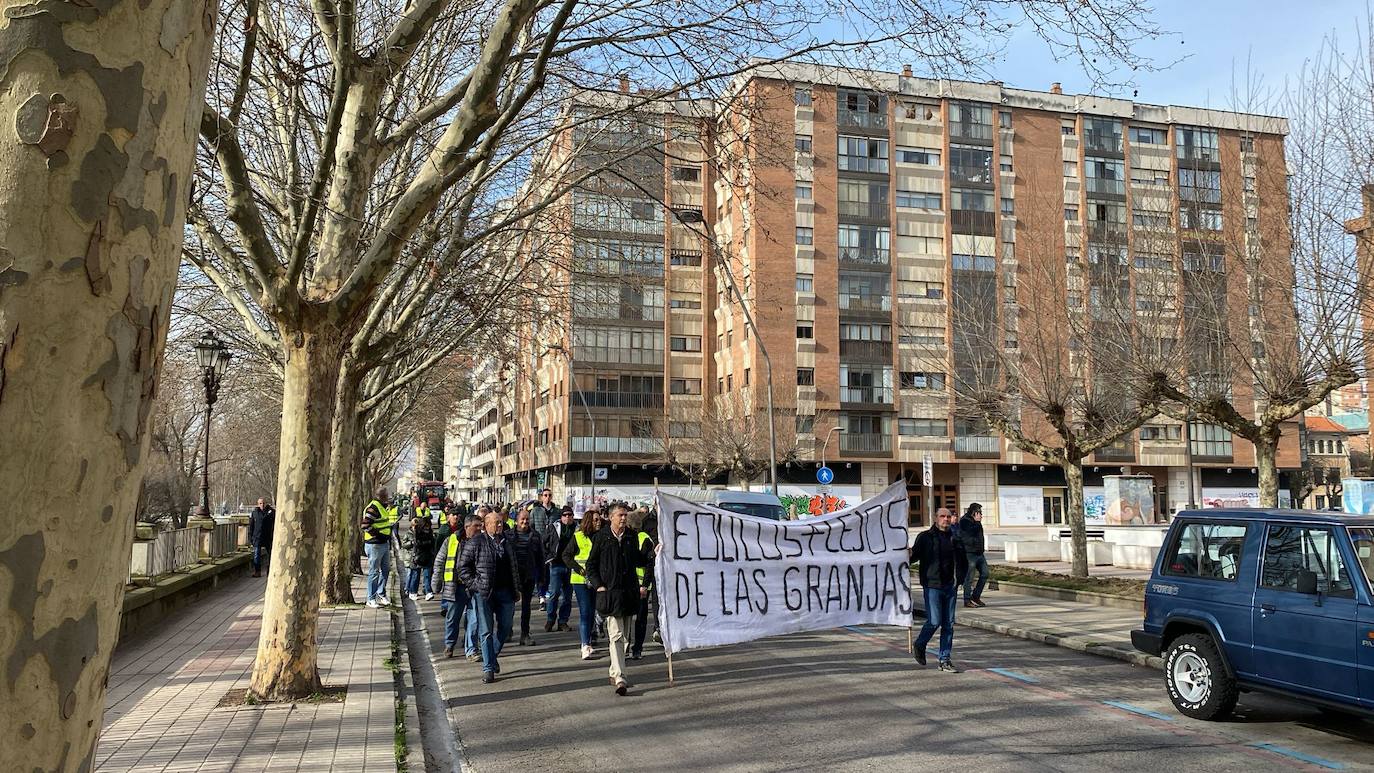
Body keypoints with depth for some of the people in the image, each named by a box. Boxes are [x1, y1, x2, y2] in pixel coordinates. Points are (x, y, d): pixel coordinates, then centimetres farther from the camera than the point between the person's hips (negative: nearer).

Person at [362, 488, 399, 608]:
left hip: (384, 544, 9)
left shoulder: (384, 507, 14)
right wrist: (379, 534, -22)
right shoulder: (373, 508, -17)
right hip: (374, 544, -9)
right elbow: (365, 525, -24)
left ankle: (381, 595, 27)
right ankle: (371, 599, 9)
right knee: (374, 572, -1)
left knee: (386, 569, 16)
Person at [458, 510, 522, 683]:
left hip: (505, 591, 5)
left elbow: (514, 567, 19)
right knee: (486, 631, -1)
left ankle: (493, 657, 32)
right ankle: (488, 669, 4)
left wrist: (516, 589, 16)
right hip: (484, 593, -5)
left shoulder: (507, 541, 11)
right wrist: (474, 584, -9)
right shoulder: (476, 542, -4)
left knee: (505, 627, 9)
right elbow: (462, 566, -3)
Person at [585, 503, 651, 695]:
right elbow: (591, 565, 4)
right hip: (610, 593, -4)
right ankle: (620, 679, -16)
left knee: (624, 636, 12)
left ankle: (614, 673, 27)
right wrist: (598, 585, -7)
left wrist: (645, 584, 10)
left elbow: (646, 562, 17)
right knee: (616, 635, -12)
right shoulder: (601, 537, -2)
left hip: (630, 591, 4)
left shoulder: (632, 537, 7)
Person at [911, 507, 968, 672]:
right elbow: (914, 556, -5)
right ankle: (920, 645, 18)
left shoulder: (955, 538, 11)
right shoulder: (925, 537, -2)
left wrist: (959, 579, 9)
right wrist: (908, 555, -28)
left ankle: (945, 660, 12)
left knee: (948, 624, 5)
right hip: (932, 585, -5)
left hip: (950, 586, 5)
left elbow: (964, 562, 22)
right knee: (934, 621, -9)